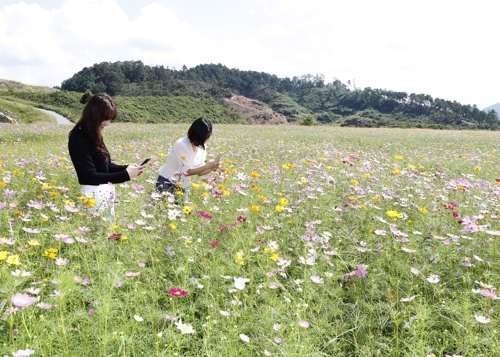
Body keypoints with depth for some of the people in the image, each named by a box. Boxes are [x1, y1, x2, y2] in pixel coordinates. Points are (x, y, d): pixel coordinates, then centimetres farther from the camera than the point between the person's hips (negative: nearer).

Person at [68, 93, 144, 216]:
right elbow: (91, 176, -20)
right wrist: (125, 175, -22)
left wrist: (127, 168, -4)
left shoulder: (93, 135, 7)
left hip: (107, 192, 9)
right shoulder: (78, 138, -17)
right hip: (94, 194, -9)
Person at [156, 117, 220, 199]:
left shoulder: (202, 147, -4)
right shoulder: (181, 145, -23)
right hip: (167, 183, -6)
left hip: (183, 184, 6)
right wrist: (207, 166, -26)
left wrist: (212, 168, -18)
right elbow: (186, 171, -23)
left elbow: (199, 172, 0)